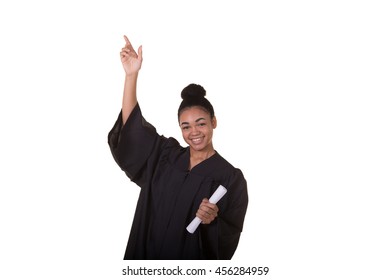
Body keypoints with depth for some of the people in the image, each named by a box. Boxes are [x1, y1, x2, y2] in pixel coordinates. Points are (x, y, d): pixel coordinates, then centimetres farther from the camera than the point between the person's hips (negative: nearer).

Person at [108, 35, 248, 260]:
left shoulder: (231, 178, -12)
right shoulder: (166, 155, 0)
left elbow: (230, 238, -10)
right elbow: (131, 125, -5)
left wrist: (212, 221, -29)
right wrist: (132, 74, -14)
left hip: (193, 269, -4)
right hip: (148, 257, 4)